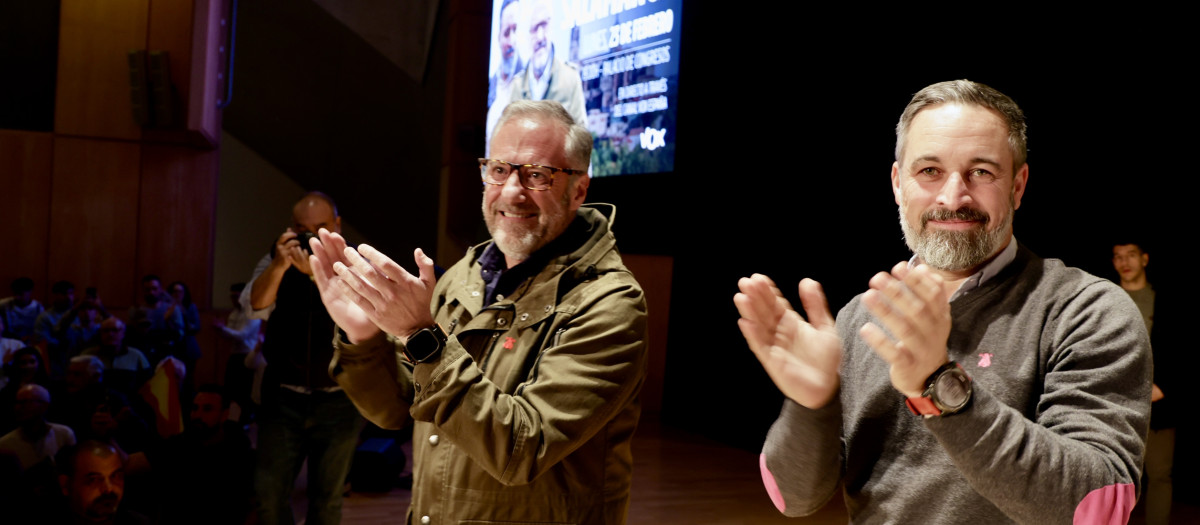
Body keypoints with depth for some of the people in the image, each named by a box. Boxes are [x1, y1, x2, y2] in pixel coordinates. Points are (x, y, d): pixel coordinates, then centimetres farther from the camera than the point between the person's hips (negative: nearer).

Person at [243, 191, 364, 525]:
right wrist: (279, 265, -27)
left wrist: (317, 270, -34)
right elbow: (255, 307, -11)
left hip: (339, 400, -2)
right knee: (268, 492, 3)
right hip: (283, 396, 2)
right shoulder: (277, 260, 2)